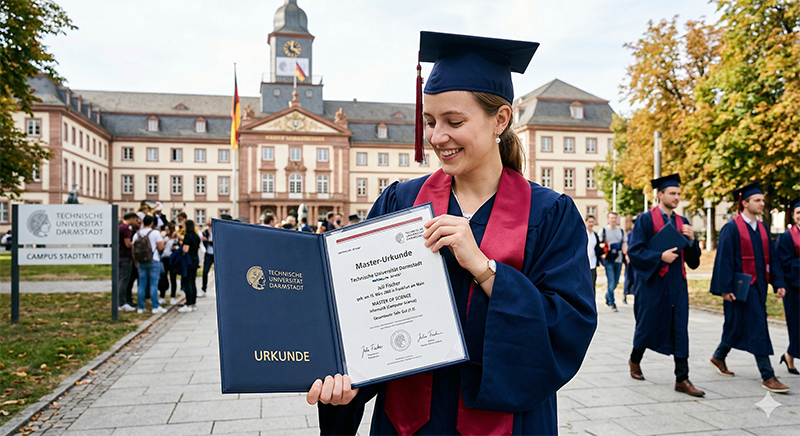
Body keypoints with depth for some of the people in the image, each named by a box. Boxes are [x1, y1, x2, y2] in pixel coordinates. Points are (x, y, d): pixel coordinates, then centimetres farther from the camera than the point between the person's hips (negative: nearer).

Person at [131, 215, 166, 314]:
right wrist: (162, 240, 10)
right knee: (154, 284, -2)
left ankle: (140, 307, 10)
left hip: (141, 261, 4)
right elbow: (160, 247, -9)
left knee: (142, 284, 8)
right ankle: (155, 307, -2)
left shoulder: (136, 234, 7)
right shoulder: (155, 232, -6)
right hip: (153, 261, -4)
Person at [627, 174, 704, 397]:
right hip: (652, 282, -4)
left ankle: (682, 379, 6)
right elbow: (634, 250, -12)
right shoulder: (645, 219, -5)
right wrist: (660, 256, -22)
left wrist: (691, 240, -8)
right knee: (648, 325, 7)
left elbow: (693, 261, 10)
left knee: (679, 328, 1)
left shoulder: (682, 222, 11)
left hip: (676, 284, 5)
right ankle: (635, 359, 33)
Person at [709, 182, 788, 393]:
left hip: (758, 286, 8)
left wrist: (778, 283, 4)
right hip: (741, 287, -8)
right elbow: (723, 259, -13)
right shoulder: (732, 228, -11)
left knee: (738, 326, 16)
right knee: (757, 328, -8)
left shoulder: (762, 229, 11)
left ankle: (719, 357, 34)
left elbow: (771, 258, 13)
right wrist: (725, 288, -16)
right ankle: (768, 377, -3)